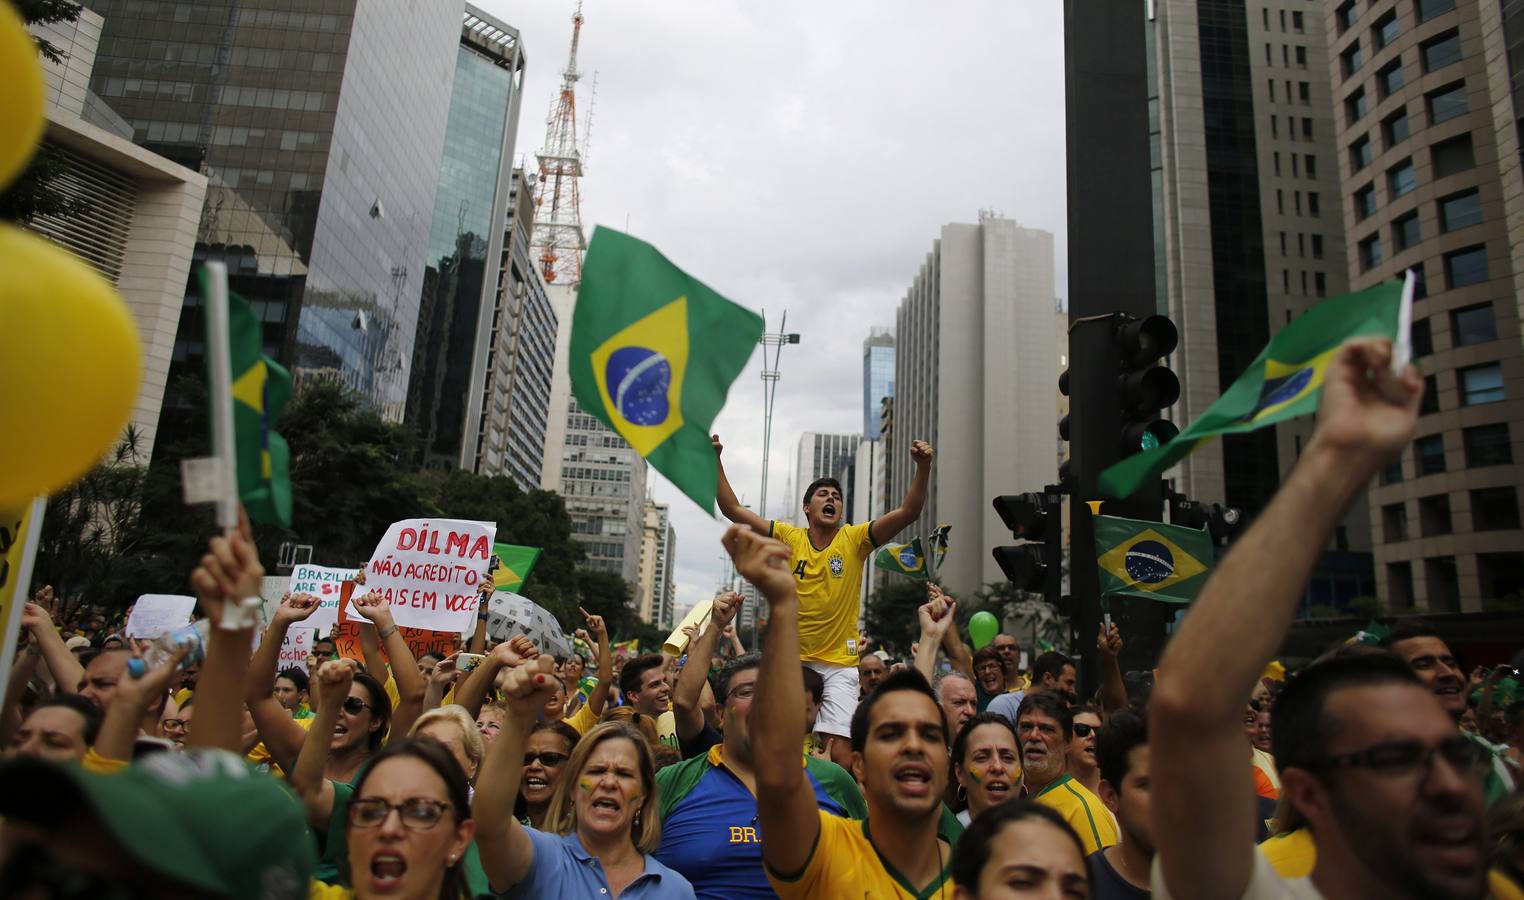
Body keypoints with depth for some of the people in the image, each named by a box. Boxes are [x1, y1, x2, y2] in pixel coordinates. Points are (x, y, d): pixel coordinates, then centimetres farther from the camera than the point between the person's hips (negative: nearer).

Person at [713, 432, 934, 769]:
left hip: (839, 664, -1)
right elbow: (733, 510, -1)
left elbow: (909, 511, -10)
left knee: (841, 755, -10)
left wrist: (923, 466, -23)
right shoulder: (789, 538, 1)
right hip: (791, 661, 1)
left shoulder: (855, 539, -1)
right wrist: (715, 461, -9)